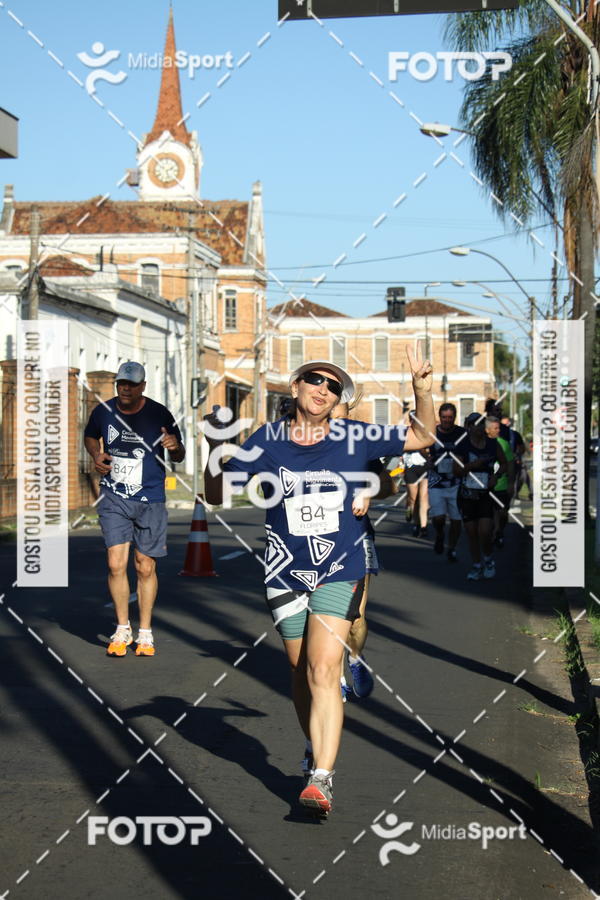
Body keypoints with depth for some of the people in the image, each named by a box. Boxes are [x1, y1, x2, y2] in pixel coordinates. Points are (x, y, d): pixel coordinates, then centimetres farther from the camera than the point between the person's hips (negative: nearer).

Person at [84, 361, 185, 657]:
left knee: (145, 567, 4)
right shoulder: (104, 411, 0)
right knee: (116, 564, -8)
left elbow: (178, 457, 3)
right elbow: (90, 436, 22)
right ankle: (122, 629, 9)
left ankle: (145, 633, 18)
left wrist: (175, 447, -20)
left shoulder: (159, 414, -6)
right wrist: (96, 455, 1)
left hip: (150, 500, -1)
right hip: (114, 499, 1)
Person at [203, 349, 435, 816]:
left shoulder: (354, 437, -4)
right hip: (286, 574, 2)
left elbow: (423, 437, 5)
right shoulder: (266, 440, -3)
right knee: (301, 675, 12)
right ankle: (317, 749, 37)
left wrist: (423, 391, -11)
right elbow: (217, 495, 1)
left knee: (324, 672, -14)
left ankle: (322, 779, -15)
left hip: (340, 572, -2)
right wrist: (216, 447, -16)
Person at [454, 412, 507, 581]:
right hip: (467, 495, 0)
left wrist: (496, 475, -2)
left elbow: (504, 464, 16)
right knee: (471, 532, 6)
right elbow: (456, 470, -7)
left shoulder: (493, 444, 2)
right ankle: (477, 565, 22)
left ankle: (488, 559, 15)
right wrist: (473, 464, -20)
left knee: (485, 532, -12)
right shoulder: (463, 446, -4)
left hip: (487, 494, 0)